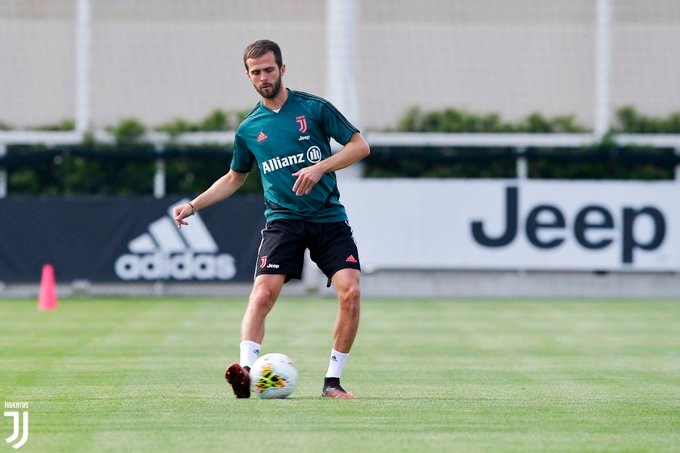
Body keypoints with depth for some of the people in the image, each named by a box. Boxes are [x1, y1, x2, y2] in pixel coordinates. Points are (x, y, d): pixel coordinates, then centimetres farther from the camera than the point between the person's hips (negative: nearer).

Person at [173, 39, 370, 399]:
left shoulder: (314, 108, 1)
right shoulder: (248, 129, 10)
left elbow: (360, 146, 1)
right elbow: (235, 178, 25)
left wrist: (320, 167, -14)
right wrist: (193, 205, 15)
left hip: (329, 218, -1)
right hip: (283, 218, 1)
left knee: (350, 291, -16)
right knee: (263, 292, -21)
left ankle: (332, 381, -4)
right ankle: (246, 371, -30)